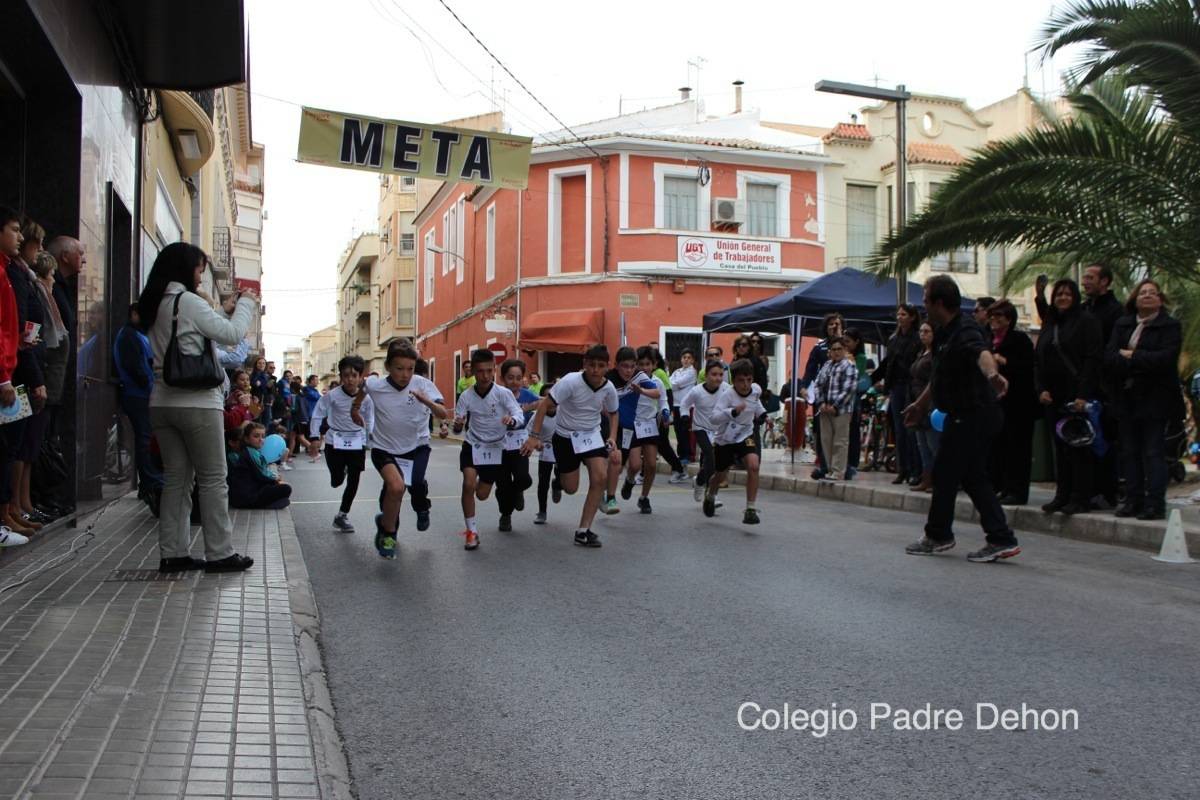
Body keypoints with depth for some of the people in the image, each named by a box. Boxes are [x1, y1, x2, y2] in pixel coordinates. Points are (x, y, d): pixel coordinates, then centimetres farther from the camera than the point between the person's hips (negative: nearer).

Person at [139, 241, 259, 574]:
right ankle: (219, 554, 4)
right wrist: (246, 303, 2)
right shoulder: (188, 301, -10)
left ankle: (173, 554, 12)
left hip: (162, 403, 8)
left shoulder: (154, 304, 15)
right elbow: (232, 334, -12)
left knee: (175, 479, 10)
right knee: (213, 479, 0)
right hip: (196, 402, -8)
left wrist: (223, 311, 17)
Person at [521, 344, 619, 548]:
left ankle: (583, 531, -6)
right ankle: (558, 480, 44)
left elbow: (612, 413, 10)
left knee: (600, 477, -17)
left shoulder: (609, 388, -10)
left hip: (592, 435, 3)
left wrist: (612, 437, -5)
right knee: (570, 489, 2)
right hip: (565, 436, -3)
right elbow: (544, 405, -23)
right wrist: (535, 436, -28)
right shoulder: (571, 382, -25)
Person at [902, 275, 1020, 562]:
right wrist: (920, 405, 38)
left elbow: (981, 352, -42)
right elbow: (940, 378, 28)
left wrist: (992, 374, -63)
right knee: (973, 477, 11)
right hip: (965, 415, 10)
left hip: (972, 416, -10)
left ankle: (938, 535, 18)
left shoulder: (965, 331, -18)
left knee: (945, 473, 2)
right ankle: (1001, 539, 13)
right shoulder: (946, 334, 14)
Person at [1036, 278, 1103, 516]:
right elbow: (1039, 360, 15)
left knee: (1079, 445, -3)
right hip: (1053, 397, 6)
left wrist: (1083, 395, -17)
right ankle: (1062, 495, 13)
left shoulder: (1086, 321, -2)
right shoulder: (1049, 325, 16)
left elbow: (1093, 359, -10)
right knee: (1060, 446, 8)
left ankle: (1081, 498, 1)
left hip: (1077, 395, -6)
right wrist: (1042, 389, 1)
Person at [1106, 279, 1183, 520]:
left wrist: (1130, 356, -9)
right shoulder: (1122, 324, 12)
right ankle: (1133, 501, 13)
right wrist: (1143, 363, -14)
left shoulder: (1170, 326, -1)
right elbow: (1109, 358, -2)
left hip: (1155, 399, -5)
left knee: (1154, 453, -4)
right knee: (1130, 453, 7)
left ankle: (1155, 504, -1)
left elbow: (1165, 358, -16)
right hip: (1127, 399, 5)